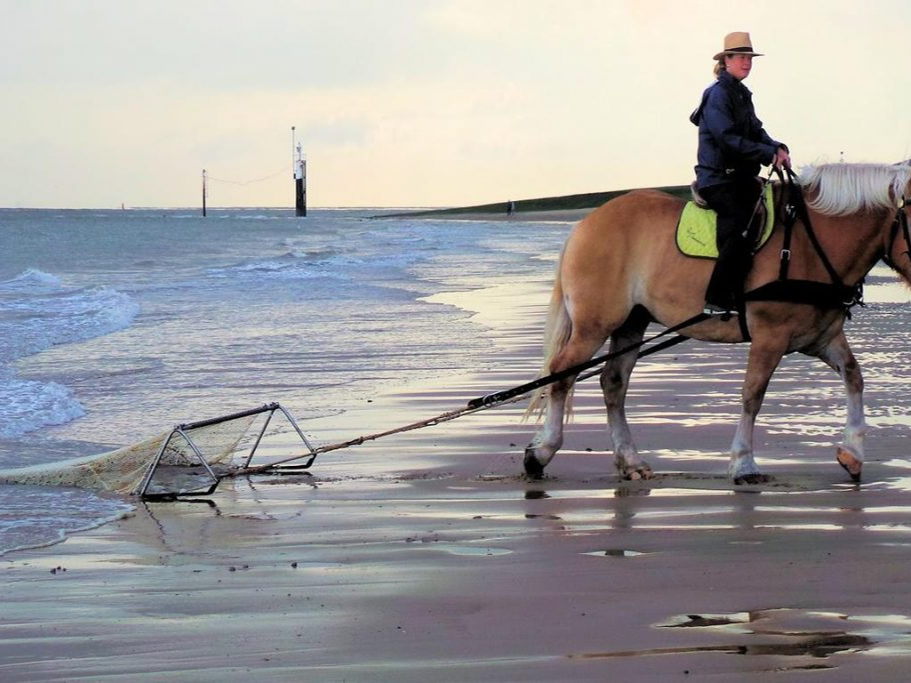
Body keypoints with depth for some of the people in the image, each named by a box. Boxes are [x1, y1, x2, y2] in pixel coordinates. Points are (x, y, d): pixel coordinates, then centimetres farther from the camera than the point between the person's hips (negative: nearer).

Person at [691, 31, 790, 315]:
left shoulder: (742, 94, 18)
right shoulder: (718, 93, -11)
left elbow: (755, 130, 17)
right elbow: (728, 139, -19)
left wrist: (778, 148, -3)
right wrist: (769, 154, -20)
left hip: (740, 176, 10)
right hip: (718, 179, -10)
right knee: (739, 230, -21)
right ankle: (717, 300, -19)